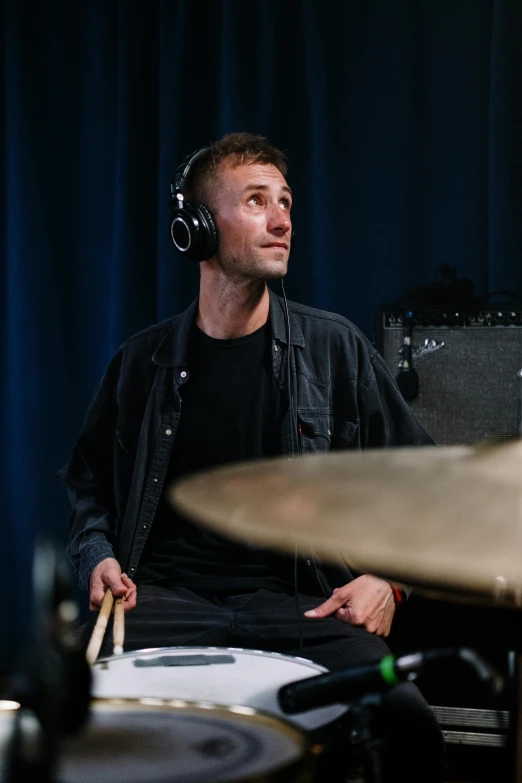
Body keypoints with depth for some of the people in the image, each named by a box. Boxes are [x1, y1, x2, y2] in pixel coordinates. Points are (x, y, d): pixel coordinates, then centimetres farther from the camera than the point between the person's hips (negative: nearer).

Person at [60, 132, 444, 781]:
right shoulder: (145, 362, 9)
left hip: (302, 600, -1)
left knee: (406, 719, -28)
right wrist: (98, 555, 3)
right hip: (168, 595, 1)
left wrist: (387, 578, -4)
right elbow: (89, 478, 23)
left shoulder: (335, 349, 6)